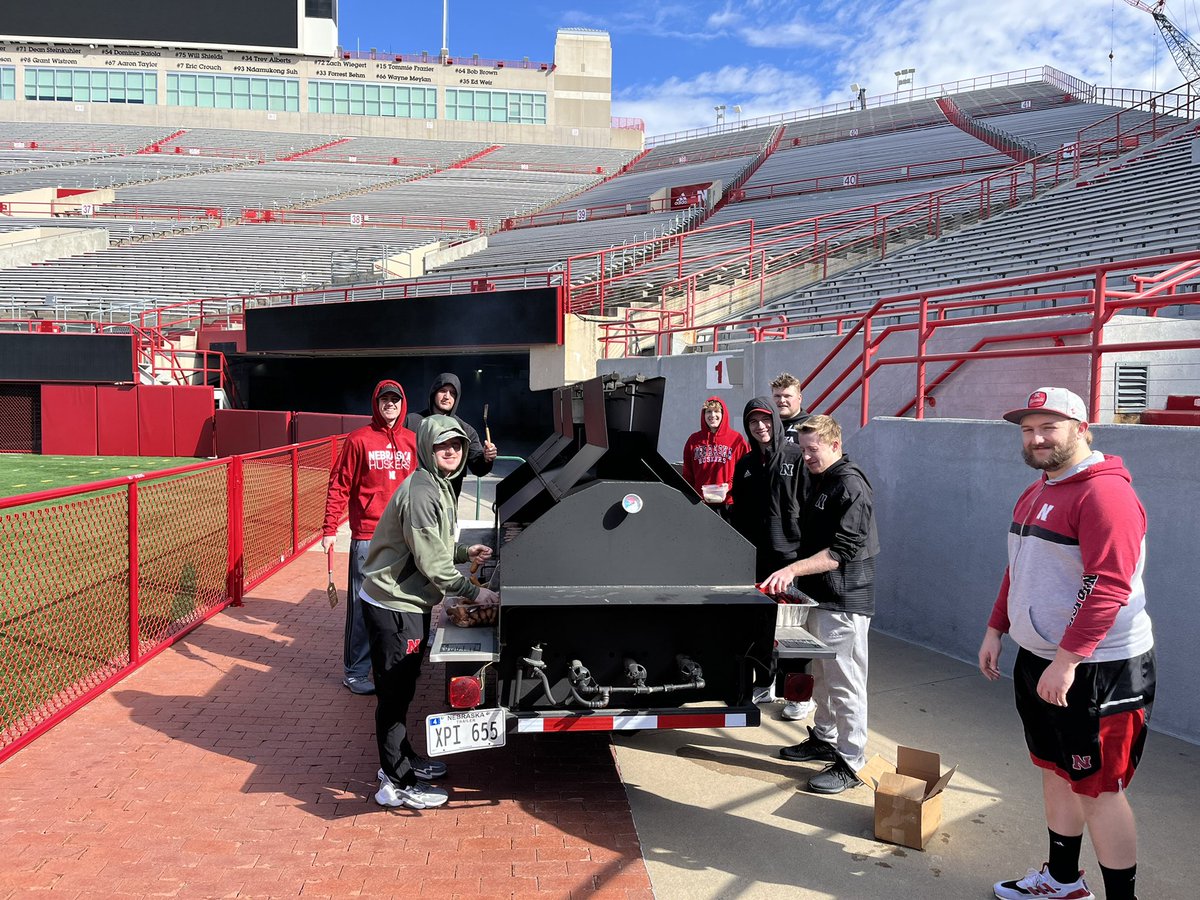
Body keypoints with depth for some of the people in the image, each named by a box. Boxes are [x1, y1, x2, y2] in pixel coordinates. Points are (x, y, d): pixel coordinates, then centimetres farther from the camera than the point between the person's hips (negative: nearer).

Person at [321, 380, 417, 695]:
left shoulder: (412, 441, 8)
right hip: (368, 536, -4)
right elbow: (339, 486, -4)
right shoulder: (359, 440, -3)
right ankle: (355, 672, 11)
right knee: (363, 604, 0)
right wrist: (329, 530, -9)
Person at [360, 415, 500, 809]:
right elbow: (431, 562, -23)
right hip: (393, 604, -10)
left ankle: (401, 759, 36)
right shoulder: (420, 492, -22)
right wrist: (474, 592, -16)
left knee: (403, 687, 21)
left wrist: (464, 552, 10)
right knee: (395, 692, 0)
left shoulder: (440, 486, 11)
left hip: (409, 602, 10)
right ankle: (397, 784, 10)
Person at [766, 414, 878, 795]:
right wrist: (796, 577, 17)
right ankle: (824, 738, 35)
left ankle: (850, 763, 7)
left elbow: (842, 551, -23)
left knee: (844, 681, -2)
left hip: (844, 599, -10)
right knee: (822, 674, 20)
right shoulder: (816, 481, 13)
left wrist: (792, 570, -27)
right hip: (817, 595, 10)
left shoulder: (850, 485, -17)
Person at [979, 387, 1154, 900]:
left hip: (1097, 672, -9)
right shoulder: (1035, 494, 12)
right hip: (1037, 662, 9)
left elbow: (1108, 588, -26)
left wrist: (1067, 661, -28)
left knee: (1098, 789, 1)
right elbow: (1017, 571, 21)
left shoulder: (1104, 493, -19)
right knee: (1055, 773, 20)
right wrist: (995, 631, 17)